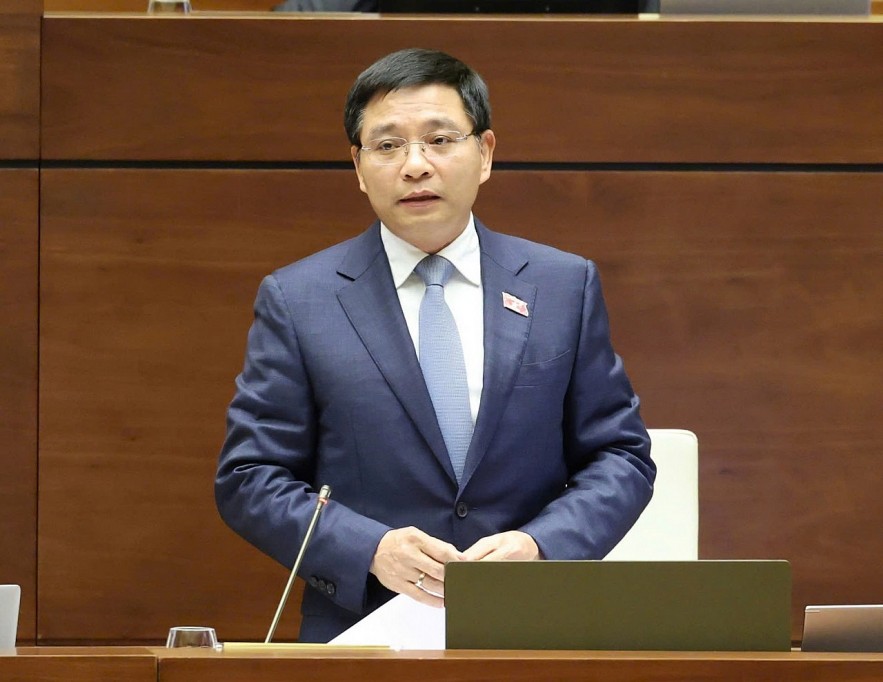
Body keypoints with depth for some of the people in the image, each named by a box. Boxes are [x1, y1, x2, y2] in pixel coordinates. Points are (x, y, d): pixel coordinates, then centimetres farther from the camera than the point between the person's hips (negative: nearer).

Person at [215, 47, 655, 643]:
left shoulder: (565, 287, 11)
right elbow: (248, 480, 6)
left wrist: (542, 546, -6)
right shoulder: (297, 301, 7)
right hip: (364, 634, -2)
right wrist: (369, 550, -11)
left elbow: (623, 456, 13)